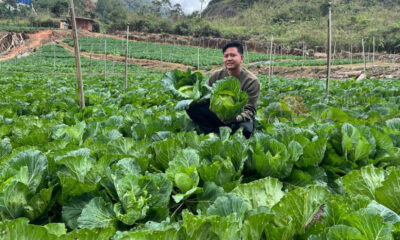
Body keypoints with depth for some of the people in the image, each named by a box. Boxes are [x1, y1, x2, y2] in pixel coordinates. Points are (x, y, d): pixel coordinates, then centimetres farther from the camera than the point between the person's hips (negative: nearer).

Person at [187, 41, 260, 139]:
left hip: (240, 117, -3)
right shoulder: (216, 75, -1)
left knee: (245, 129, -40)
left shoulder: (252, 81, -12)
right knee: (191, 106, -18)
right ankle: (215, 132, -16)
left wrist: (237, 118, -35)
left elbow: (250, 110, -14)